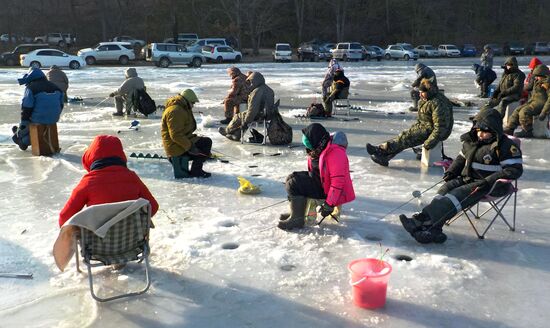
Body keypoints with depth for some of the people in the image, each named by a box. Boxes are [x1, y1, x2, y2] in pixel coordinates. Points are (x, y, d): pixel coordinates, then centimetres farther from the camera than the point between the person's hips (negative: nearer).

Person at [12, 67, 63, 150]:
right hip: (54, 119, 6)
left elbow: (26, 108, -10)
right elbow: (60, 105, 15)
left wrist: (22, 124, -2)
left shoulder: (30, 88, -9)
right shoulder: (55, 87, 10)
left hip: (39, 119, -6)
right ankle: (25, 141, 38)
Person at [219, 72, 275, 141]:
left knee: (238, 117, 12)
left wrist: (246, 122, -18)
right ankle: (236, 136, 27)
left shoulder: (256, 92, -23)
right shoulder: (268, 89, 7)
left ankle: (227, 131, 35)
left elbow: (252, 109, -26)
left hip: (259, 116, -9)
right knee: (243, 115, 24)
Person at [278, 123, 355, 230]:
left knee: (294, 184, -19)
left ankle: (297, 219, -11)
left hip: (328, 189, -10)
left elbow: (338, 182, -29)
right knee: (292, 177, 12)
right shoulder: (319, 150, 4)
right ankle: (296, 211, 18)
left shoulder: (335, 153, -27)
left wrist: (329, 205, -26)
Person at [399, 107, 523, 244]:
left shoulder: (505, 146, -9)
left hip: (491, 186, -7)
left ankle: (422, 220, -40)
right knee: (446, 188, -22)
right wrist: (452, 171, 5)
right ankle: (433, 230, -37)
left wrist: (490, 181, -24)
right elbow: (461, 158, 26)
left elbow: (515, 169, -14)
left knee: (458, 194, -29)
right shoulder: (471, 141, 13)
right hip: (468, 178, 7)